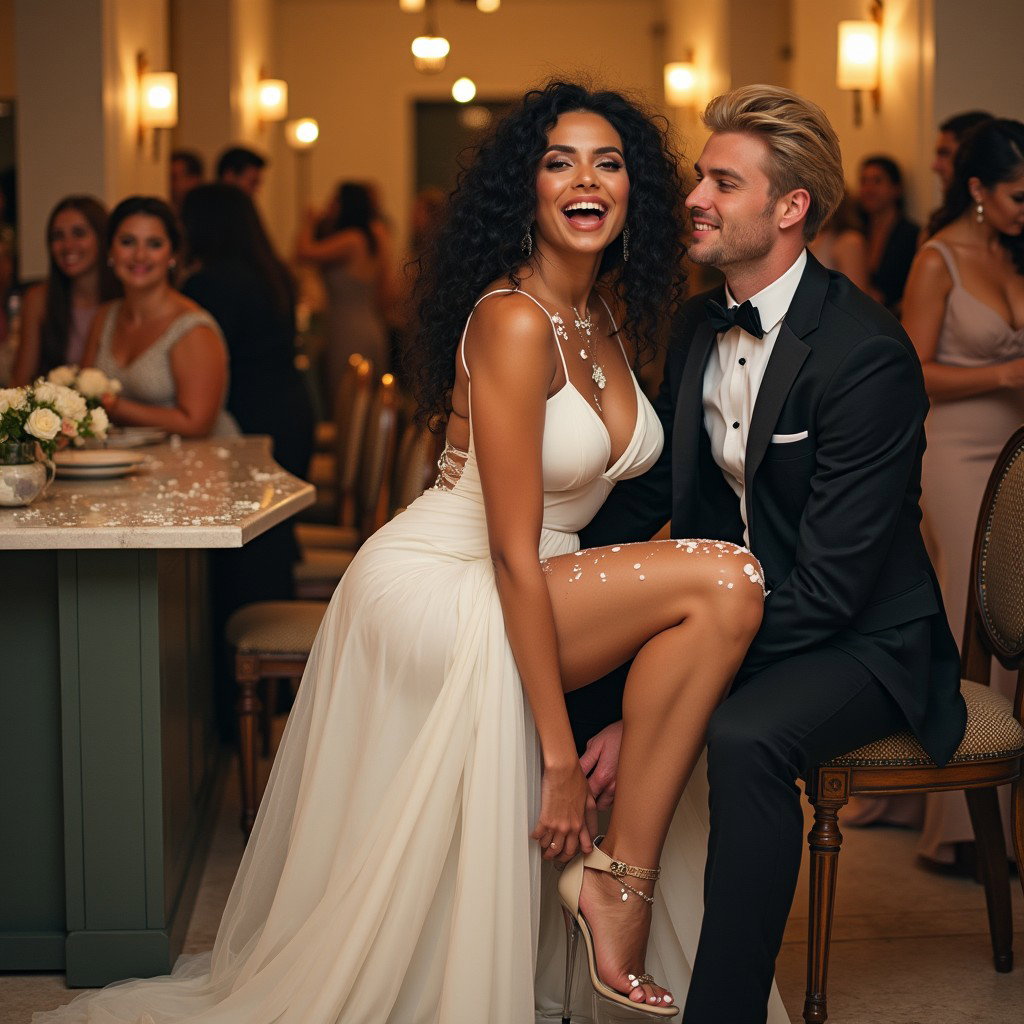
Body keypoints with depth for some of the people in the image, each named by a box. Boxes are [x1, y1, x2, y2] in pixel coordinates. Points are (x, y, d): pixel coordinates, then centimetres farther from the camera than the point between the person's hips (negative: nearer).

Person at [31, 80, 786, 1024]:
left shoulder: (615, 311, 7)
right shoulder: (512, 320, -20)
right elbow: (513, 554, -22)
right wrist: (558, 753, -22)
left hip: (532, 596, 9)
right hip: (437, 590, -9)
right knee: (723, 583, -22)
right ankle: (617, 876, -13)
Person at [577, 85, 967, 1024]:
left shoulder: (868, 354, -23)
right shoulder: (698, 325, 3)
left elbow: (829, 584, -26)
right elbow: (648, 490, 13)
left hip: (860, 640, -7)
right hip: (733, 607, 8)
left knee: (741, 735, -36)